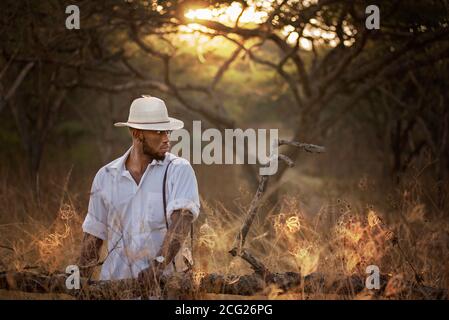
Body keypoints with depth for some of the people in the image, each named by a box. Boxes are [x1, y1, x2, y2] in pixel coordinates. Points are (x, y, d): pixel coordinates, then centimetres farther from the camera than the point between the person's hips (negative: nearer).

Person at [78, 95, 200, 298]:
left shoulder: (179, 170, -2)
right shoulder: (106, 176, 8)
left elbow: (181, 220, -15)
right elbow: (93, 234, 15)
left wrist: (158, 265, -28)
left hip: (163, 281, -2)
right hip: (114, 279, 2)